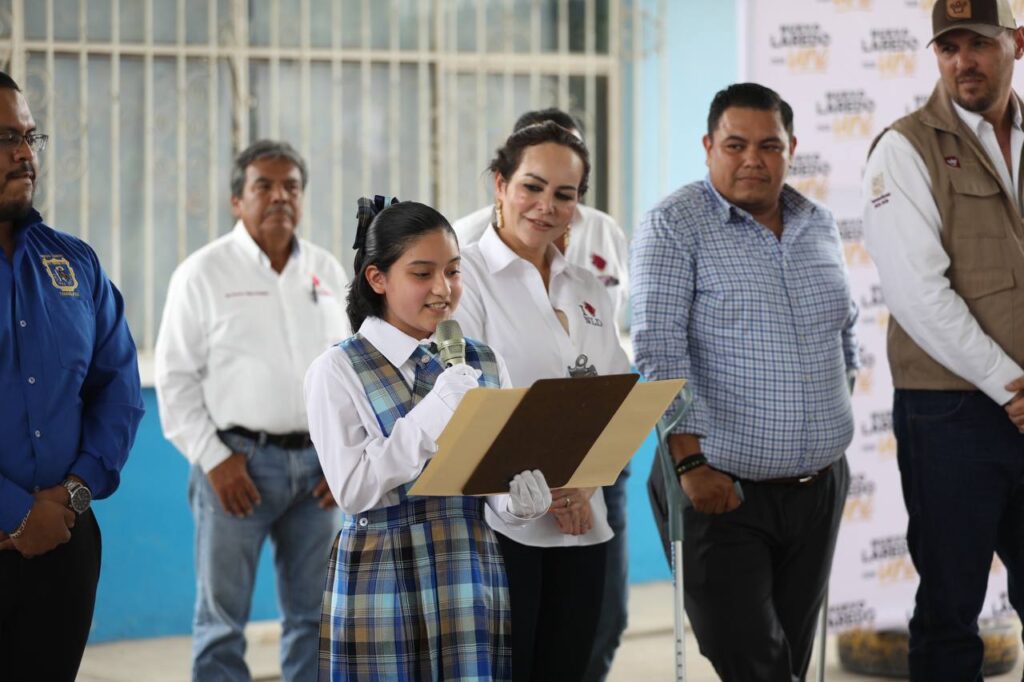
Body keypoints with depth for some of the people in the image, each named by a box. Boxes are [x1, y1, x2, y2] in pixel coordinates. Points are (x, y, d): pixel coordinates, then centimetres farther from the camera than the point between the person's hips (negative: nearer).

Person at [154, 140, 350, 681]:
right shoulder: (204, 272, -1)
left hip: (317, 464, 4)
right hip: (237, 461, -4)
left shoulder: (327, 272, 11)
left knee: (312, 617, 9)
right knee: (222, 620, 0)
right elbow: (175, 377, -3)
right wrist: (214, 459, -10)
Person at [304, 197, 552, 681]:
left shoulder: (484, 364, 9)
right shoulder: (338, 371, -3)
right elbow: (351, 489, -12)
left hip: (471, 581, 3)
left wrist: (524, 498, -19)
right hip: (383, 582, -3)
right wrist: (431, 415, -18)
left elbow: (510, 501, 5)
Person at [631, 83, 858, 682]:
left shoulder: (820, 225, 10)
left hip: (819, 488, 5)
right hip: (722, 489, -5)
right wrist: (691, 461, -22)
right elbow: (659, 350, -16)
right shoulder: (675, 227, -8)